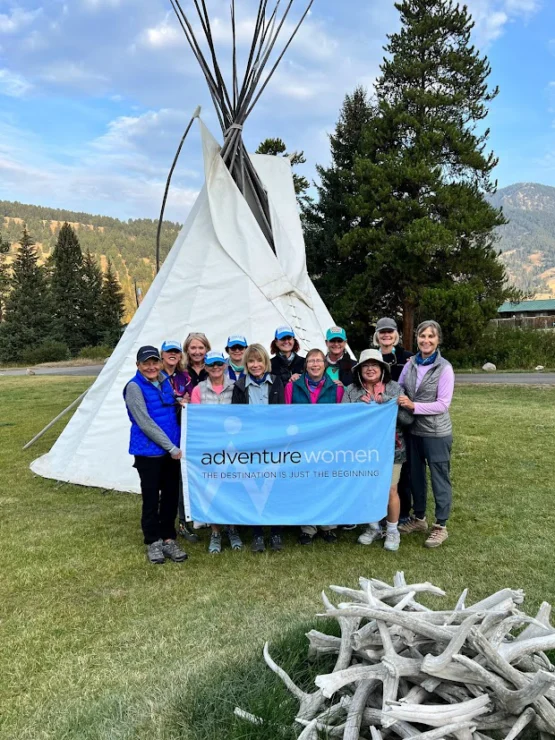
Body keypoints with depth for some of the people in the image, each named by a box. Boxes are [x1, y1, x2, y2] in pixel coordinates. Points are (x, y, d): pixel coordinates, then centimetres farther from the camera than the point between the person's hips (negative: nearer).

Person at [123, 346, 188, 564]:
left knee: (171, 496, 10)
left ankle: (168, 539, 24)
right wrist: (171, 447, -16)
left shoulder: (166, 382, 8)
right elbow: (145, 423, -16)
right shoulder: (134, 387, -10)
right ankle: (153, 542, 21)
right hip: (149, 451, -5)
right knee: (151, 498, 6)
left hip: (172, 450, 6)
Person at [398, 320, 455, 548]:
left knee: (439, 478, 5)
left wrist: (414, 406, -24)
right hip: (413, 430, 6)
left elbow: (443, 404, -17)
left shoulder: (444, 368, -13)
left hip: (437, 433, -5)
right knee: (415, 475, 18)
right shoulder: (410, 364, 2)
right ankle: (419, 518, 35)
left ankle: (440, 526, 19)